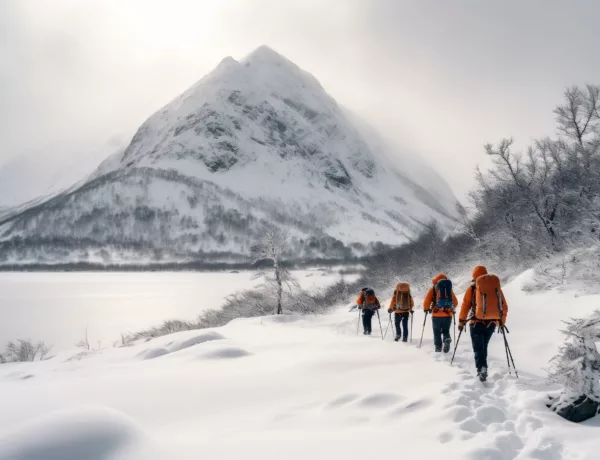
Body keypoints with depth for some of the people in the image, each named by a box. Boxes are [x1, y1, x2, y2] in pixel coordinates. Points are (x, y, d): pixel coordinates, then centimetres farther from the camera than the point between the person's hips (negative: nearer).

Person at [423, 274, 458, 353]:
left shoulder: (433, 289, 3)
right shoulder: (449, 289, 10)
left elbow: (427, 301, -2)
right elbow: (455, 303, 16)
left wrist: (426, 308, 16)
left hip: (437, 314, -2)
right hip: (448, 314, 2)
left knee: (437, 332, 10)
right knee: (446, 331, 15)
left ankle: (438, 347, 3)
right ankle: (447, 339, -13)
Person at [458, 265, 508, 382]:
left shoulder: (472, 288, 0)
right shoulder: (496, 286, 9)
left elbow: (465, 306, 0)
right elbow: (504, 306, 12)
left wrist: (461, 322, 9)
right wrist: (502, 322, 22)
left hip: (477, 322, -3)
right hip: (492, 323, 3)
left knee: (478, 348, 1)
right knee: (484, 346, 22)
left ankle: (481, 369, -19)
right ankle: (483, 367, 27)